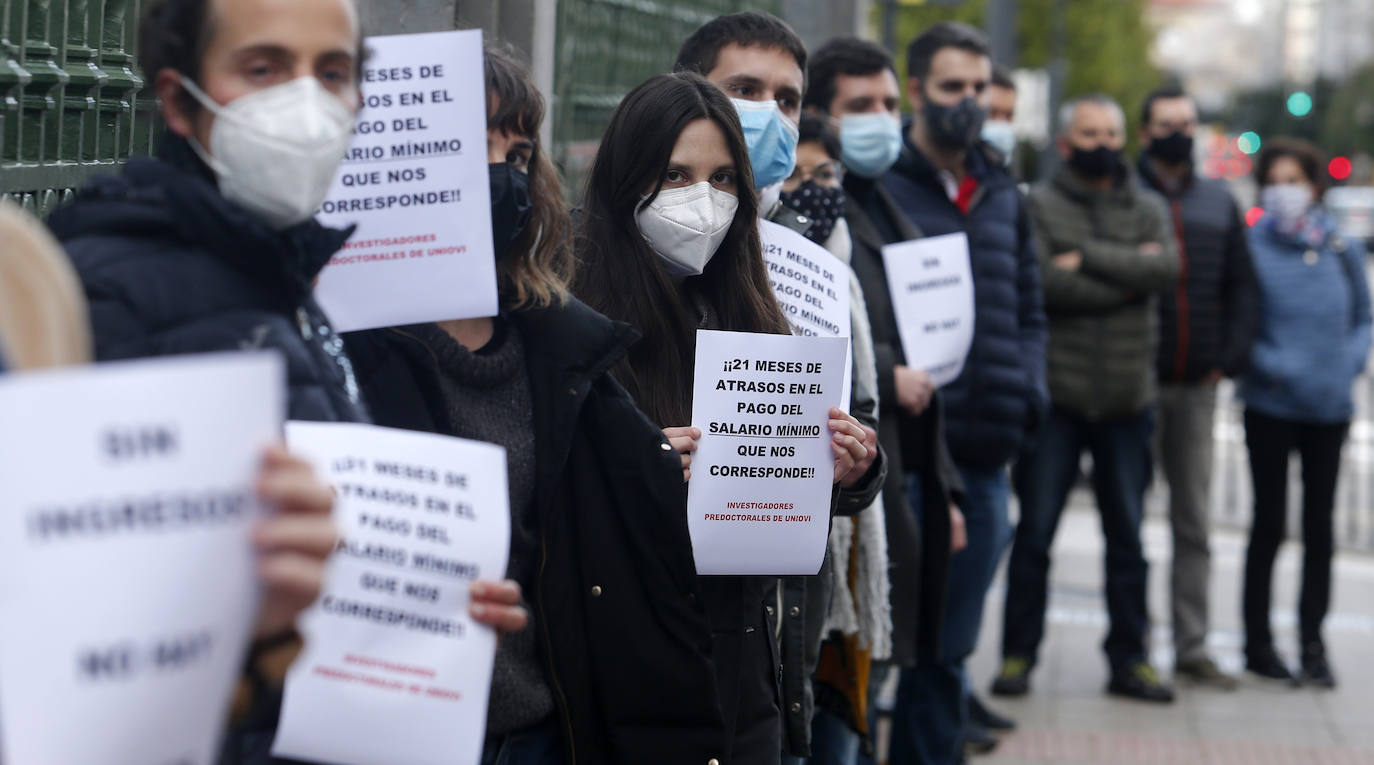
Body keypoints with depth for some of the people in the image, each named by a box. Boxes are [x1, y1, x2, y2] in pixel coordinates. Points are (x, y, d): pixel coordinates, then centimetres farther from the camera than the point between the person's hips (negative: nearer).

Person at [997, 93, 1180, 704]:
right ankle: (1018, 654, 10)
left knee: (1127, 535, 8)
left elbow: (1165, 267, -9)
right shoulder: (1039, 206, 0)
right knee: (1035, 532, 1)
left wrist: (1087, 256, -14)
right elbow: (1043, 282, -15)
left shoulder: (1148, 210, 11)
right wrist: (1128, 273, -9)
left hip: (1127, 399, 3)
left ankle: (1130, 659, 16)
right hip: (1056, 395, -3)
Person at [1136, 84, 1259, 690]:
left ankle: (1192, 646, 13)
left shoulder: (1219, 202, 14)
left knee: (1195, 522, 7)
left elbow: (1241, 284, 15)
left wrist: (1231, 357, 3)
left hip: (1197, 385, 4)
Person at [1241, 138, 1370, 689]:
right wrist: (1270, 365, -16)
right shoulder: (1251, 246, -6)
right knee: (1269, 523, 5)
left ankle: (1312, 644, 16)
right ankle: (1258, 643, 16)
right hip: (1271, 407, -3)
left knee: (1319, 526, 7)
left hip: (1329, 408, 3)